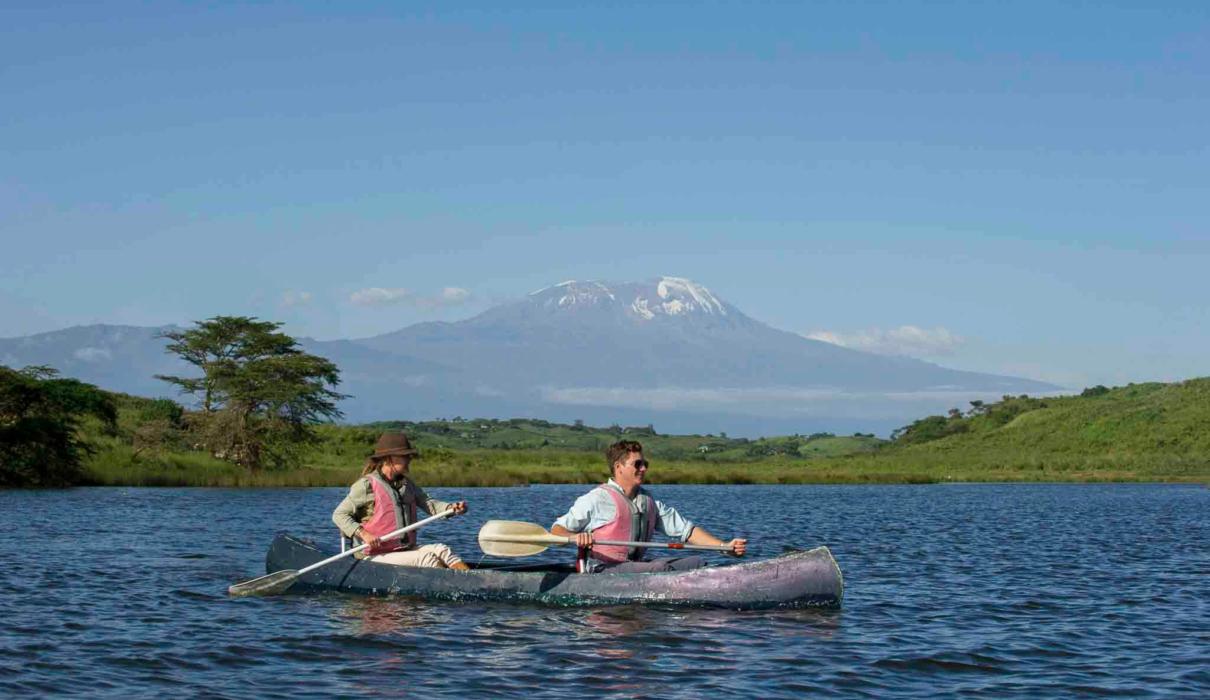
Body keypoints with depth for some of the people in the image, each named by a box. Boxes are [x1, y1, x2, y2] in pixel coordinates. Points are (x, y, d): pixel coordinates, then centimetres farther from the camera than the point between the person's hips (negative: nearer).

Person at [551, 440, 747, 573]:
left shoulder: (650, 503, 17)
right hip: (602, 571, -7)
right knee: (660, 569, -32)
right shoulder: (597, 499, -3)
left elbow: (686, 529, 14)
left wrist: (725, 546, 3)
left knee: (698, 563, -10)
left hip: (634, 567, 7)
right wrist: (575, 537, -28)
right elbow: (557, 530, -4)